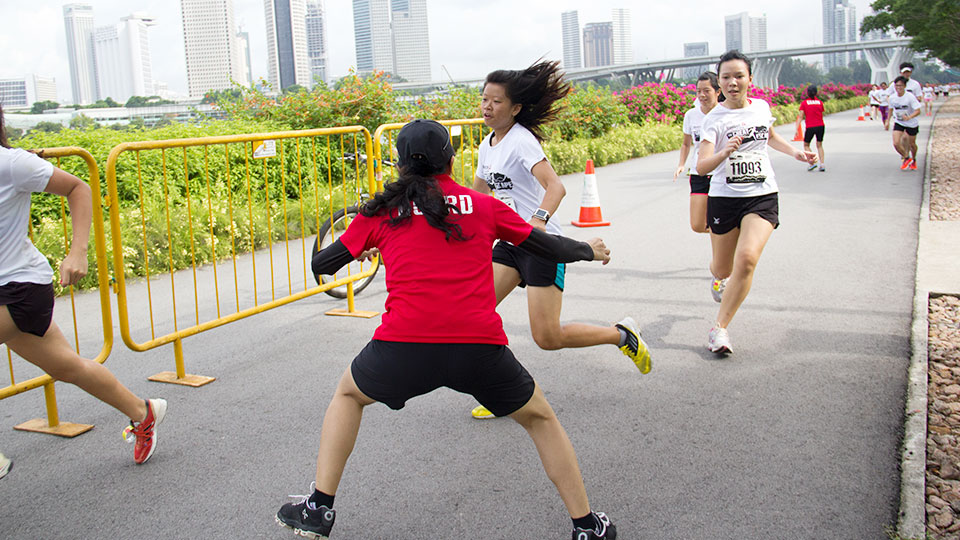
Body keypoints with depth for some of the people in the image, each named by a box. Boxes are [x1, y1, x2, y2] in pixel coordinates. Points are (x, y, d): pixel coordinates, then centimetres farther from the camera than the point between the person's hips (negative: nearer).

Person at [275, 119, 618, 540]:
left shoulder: (382, 210, 15)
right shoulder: (485, 207, 15)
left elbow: (322, 264, 22)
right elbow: (548, 246, 22)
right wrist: (589, 250, 42)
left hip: (404, 345, 0)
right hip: (480, 346, 0)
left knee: (348, 395, 31)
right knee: (540, 418, 26)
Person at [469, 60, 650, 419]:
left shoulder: (521, 140, -16)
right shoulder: (487, 145, 9)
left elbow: (555, 187, -31)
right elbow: (478, 194, 24)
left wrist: (538, 220, -48)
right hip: (510, 243, 8)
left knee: (548, 338, -8)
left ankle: (622, 335, 16)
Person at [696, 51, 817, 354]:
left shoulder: (762, 107, 4)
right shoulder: (715, 119, -9)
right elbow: (701, 167, -21)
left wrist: (795, 152, 16)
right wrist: (724, 153, -38)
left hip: (762, 196, 2)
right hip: (724, 198, -1)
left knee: (747, 259, -22)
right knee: (723, 270, 11)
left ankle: (720, 327, -10)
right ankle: (718, 277, 53)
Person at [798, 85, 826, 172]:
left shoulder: (804, 103, -2)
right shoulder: (820, 102, 6)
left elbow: (801, 116, -7)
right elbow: (821, 115, 9)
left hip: (810, 127, -3)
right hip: (820, 126, 3)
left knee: (806, 145, 15)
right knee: (819, 145, 15)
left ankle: (812, 163, 0)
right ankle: (822, 164, 4)